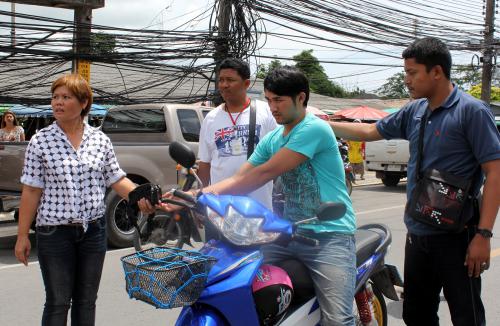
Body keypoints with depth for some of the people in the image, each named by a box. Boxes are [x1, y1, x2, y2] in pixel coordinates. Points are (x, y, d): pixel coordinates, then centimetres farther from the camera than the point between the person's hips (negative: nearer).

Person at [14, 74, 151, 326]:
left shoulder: (100, 139, 2)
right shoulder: (40, 141, -6)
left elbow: (117, 180, 6)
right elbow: (31, 191, -5)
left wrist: (140, 197, -12)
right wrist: (22, 235, -6)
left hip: (93, 231, 3)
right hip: (54, 232, -3)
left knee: (86, 301, 13)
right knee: (58, 303, 3)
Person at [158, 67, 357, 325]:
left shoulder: (314, 128, -11)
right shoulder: (271, 140, 15)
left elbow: (267, 172, -17)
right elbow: (239, 179, 9)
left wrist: (209, 194, -16)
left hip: (330, 234, -7)